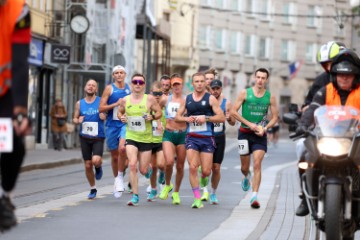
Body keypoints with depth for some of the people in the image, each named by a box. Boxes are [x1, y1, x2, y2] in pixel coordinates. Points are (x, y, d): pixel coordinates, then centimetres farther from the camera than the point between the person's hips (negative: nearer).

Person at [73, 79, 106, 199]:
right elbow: (74, 119, 13)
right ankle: (92, 189, 24)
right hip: (85, 137, 3)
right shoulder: (79, 103, 6)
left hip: (98, 137, -3)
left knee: (96, 160, -24)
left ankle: (98, 167, 13)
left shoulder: (101, 102, -3)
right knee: (88, 165, 5)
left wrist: (104, 117, -19)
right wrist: (78, 120, -10)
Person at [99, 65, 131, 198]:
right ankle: (116, 180, 26)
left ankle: (120, 177, -10)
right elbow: (101, 108, -4)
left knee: (122, 148, -25)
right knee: (114, 155, 8)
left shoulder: (130, 89, 7)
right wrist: (116, 104, -13)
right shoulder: (109, 88, 1)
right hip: (112, 125, 0)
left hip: (125, 124, 0)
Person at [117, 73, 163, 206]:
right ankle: (135, 195, -9)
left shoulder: (150, 99, -5)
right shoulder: (125, 100, 1)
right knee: (132, 165, -18)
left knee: (143, 170, 4)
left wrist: (152, 117, -17)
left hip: (146, 138, 0)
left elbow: (159, 112, 3)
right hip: (131, 137, 1)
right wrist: (121, 117, -5)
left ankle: (149, 169, 45)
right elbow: (120, 112, 17)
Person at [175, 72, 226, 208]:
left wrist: (206, 118, -15)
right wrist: (187, 118, -5)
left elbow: (222, 118, -3)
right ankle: (197, 199, -6)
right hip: (191, 137, 1)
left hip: (207, 138, -1)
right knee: (192, 167, -12)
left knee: (206, 171, -1)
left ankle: (203, 178, 38)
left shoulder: (210, 99, 1)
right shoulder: (187, 99, 9)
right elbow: (177, 117, 15)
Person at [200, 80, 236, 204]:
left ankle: (213, 193, 20)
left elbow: (233, 123, 8)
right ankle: (205, 190, 2)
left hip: (219, 138, 1)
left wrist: (229, 118, -15)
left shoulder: (227, 103, 3)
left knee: (216, 168, 4)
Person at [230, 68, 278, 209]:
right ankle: (246, 177, 47)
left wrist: (264, 128, -12)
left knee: (257, 164, -14)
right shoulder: (245, 93, -3)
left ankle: (254, 197, -15)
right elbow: (233, 112, -4)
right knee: (244, 167, 9)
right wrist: (249, 124, -13)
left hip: (260, 135, 0)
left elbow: (274, 117, 6)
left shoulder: (270, 97, 1)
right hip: (245, 133, 0)